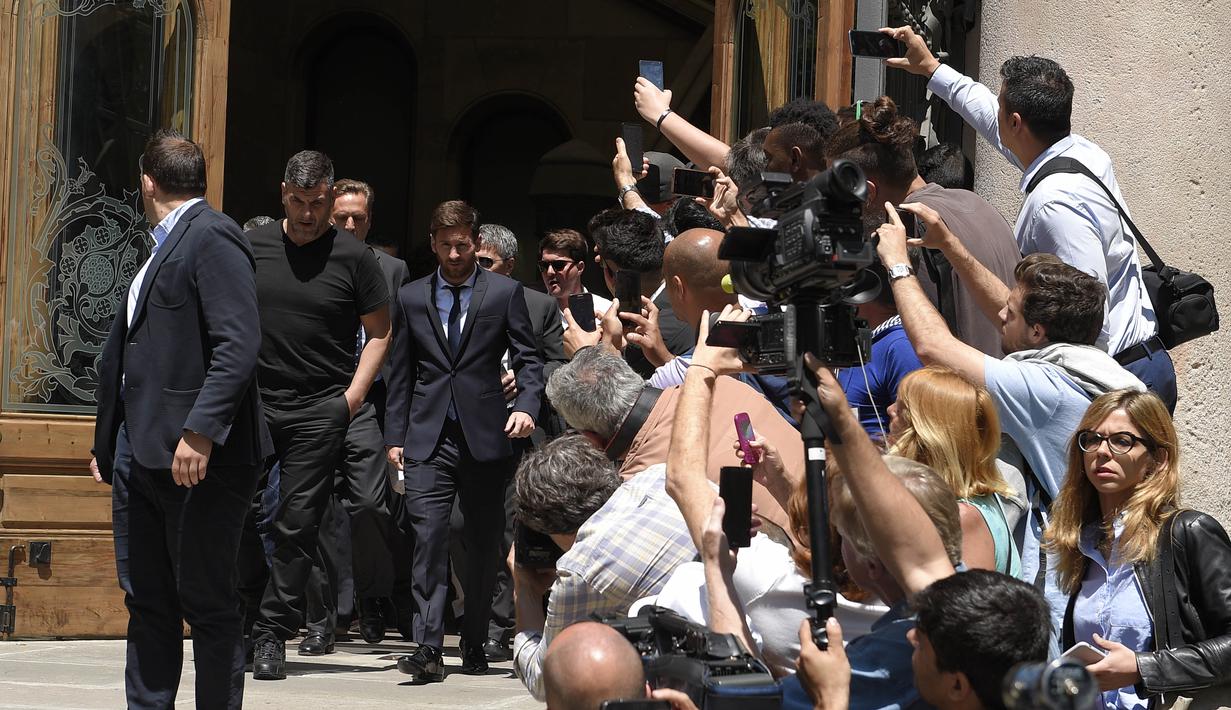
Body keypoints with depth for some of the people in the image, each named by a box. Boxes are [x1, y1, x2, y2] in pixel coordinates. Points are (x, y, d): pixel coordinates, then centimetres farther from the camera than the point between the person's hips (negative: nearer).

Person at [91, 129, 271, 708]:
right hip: (140, 450, 10)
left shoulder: (212, 237, -10)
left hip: (198, 453, -10)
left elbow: (238, 345, -20)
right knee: (146, 598, 11)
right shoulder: (163, 247, 19)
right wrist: (107, 441, 21)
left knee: (206, 601, -4)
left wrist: (200, 432, -27)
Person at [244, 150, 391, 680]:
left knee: (296, 526, -3)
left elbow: (379, 333, 7)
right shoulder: (251, 247, 7)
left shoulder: (354, 257, 1)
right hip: (253, 404, 2)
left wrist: (353, 395, -4)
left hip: (320, 412, -2)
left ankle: (273, 635, 2)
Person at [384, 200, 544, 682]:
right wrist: (394, 436, 8)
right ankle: (428, 649, -16)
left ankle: (474, 647, 16)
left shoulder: (504, 293, 5)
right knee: (429, 538, -12)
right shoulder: (411, 298, 12)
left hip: (485, 437, 0)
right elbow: (402, 373, 14)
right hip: (428, 439, 1)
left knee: (484, 545, 6)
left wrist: (527, 405, -15)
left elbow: (528, 358, 3)